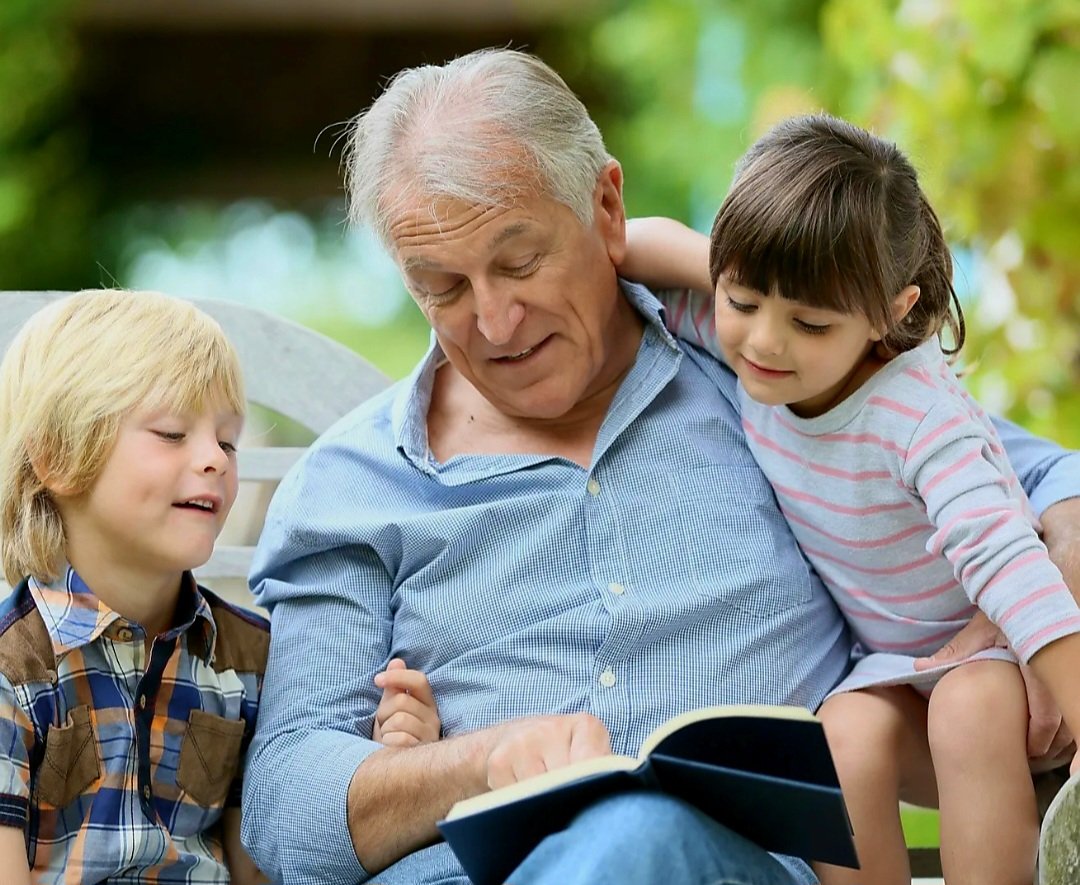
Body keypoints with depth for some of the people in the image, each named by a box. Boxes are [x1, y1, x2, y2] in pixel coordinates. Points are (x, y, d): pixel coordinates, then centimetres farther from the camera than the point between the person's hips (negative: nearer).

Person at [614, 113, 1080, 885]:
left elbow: (1004, 561, -36)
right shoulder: (745, 338, -10)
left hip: (994, 648, -4)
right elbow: (652, 241, 6)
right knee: (846, 737, -29)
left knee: (972, 708, -36)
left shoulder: (923, 414, -28)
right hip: (888, 669, 4)